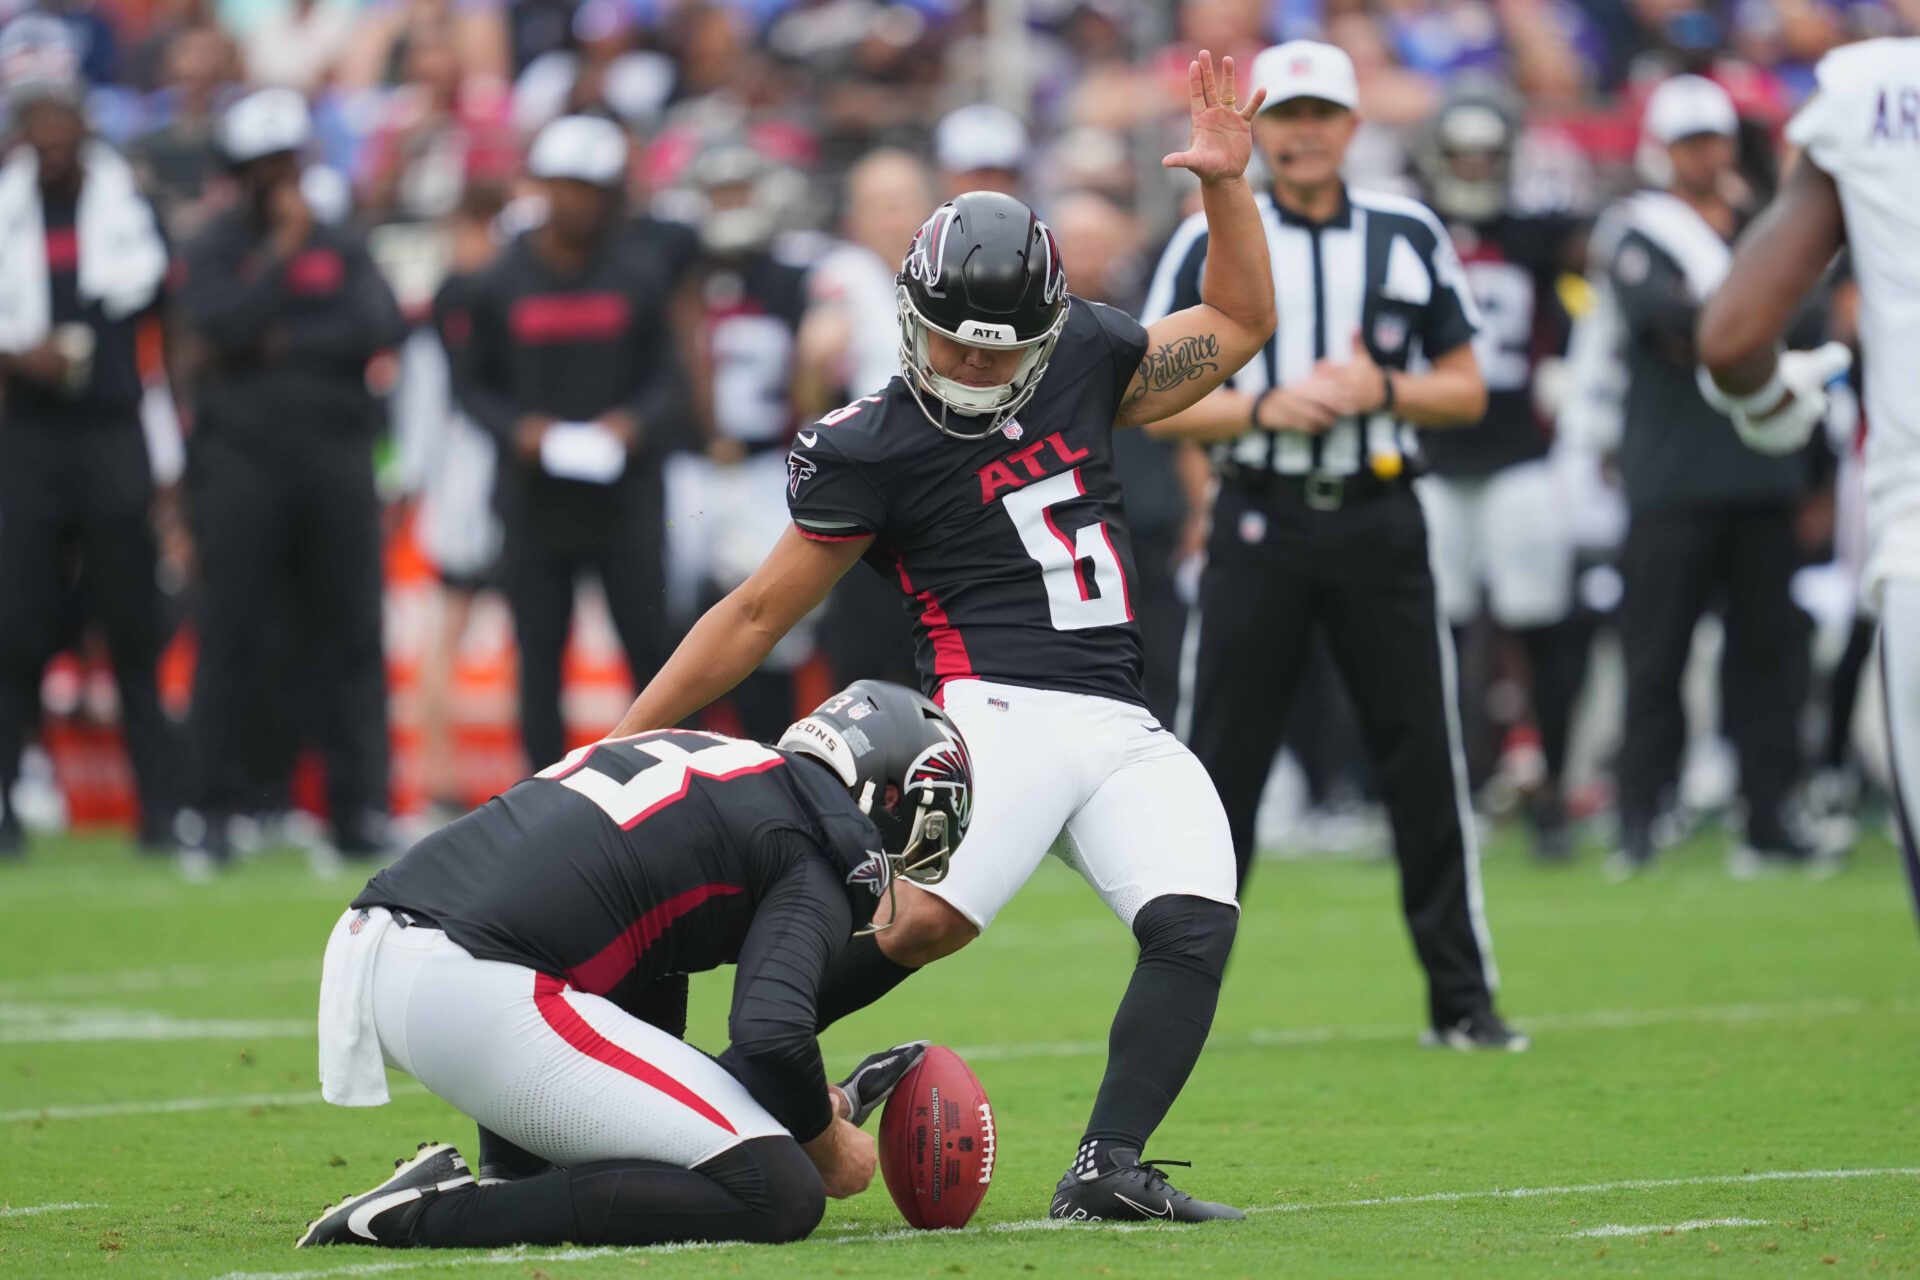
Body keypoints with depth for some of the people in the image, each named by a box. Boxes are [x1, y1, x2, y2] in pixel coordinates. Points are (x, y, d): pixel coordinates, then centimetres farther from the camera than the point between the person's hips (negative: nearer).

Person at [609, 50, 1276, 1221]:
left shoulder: (1083, 364, 13)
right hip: (1001, 713, -5)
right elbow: (756, 618, 4)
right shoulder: (871, 452, -1)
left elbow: (1238, 323, 26)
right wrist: (619, 746, 4)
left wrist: (1225, 181, 12)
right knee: (920, 921, -30)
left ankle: (1109, 1168, -20)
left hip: (1125, 729, 6)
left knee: (1196, 928, -19)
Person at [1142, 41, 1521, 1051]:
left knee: (1424, 761, 0)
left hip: (1378, 522, 1)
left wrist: (1383, 390, -10)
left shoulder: (1409, 237, 7)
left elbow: (1467, 391, 9)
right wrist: (1263, 408, -14)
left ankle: (1460, 998, 8)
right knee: (1219, 764, -1)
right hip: (1259, 523, -1)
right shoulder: (1211, 244, 3)